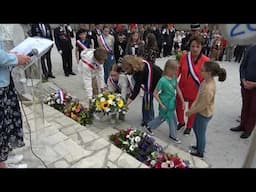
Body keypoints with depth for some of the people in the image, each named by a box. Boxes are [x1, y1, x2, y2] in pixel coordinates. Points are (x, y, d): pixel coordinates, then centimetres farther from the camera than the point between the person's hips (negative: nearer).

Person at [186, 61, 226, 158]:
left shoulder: (208, 89, -36)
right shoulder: (207, 81, -8)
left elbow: (202, 106, -26)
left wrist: (190, 112, -13)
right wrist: (192, 107, 1)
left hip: (204, 114, -9)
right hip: (201, 112, 9)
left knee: (200, 133, 14)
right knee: (195, 128, 27)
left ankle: (200, 152, 40)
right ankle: (199, 146, 52)